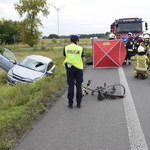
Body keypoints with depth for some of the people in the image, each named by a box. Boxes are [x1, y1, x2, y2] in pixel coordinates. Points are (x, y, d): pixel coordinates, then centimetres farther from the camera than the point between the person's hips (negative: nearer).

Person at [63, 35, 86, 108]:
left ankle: (70, 104, 10)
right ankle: (78, 103, 12)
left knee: (70, 86, 7)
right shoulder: (80, 48, -6)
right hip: (78, 68, -1)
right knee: (79, 86, 7)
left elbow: (65, 57, 9)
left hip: (69, 67, 1)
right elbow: (84, 59, -1)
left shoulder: (66, 48, 0)